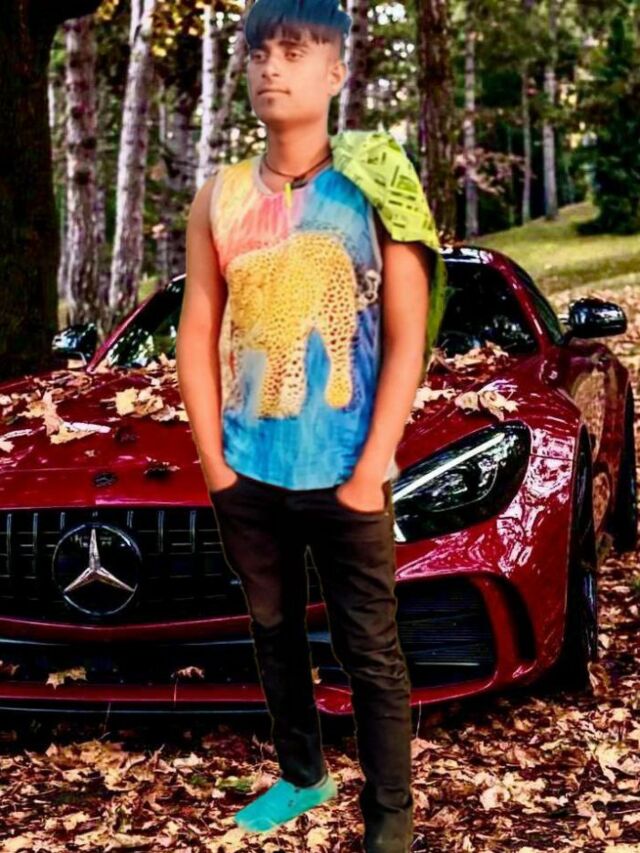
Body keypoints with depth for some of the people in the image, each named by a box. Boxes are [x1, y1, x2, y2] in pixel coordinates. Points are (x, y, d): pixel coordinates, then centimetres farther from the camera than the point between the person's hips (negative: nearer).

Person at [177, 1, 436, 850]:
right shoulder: (220, 198, 5)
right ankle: (302, 775, 36)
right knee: (274, 633, 17)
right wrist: (213, 460, -1)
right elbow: (197, 337, 6)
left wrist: (371, 468, -12)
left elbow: (406, 342, -7)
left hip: (344, 475, -4)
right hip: (247, 473, 4)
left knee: (371, 654, 2)